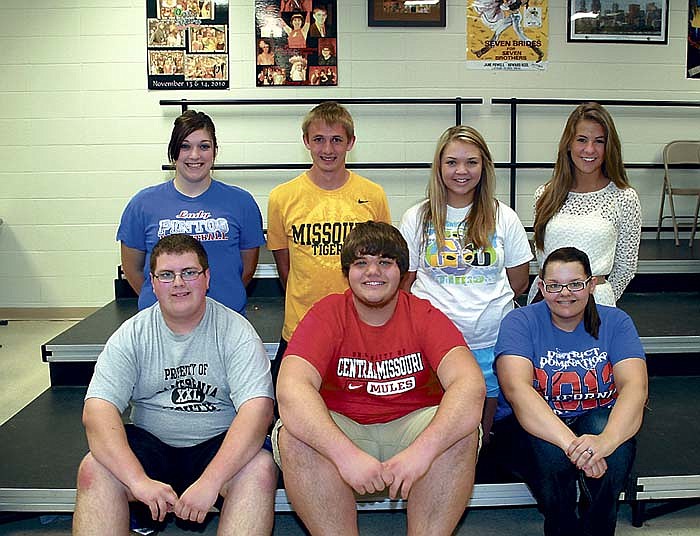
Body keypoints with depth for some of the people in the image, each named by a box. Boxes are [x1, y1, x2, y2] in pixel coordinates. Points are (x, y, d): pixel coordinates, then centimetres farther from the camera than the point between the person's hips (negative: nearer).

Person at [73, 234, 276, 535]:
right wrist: (139, 480, -30)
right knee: (93, 469, -25)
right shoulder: (131, 335, -2)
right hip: (150, 444, 2)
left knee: (260, 468, -30)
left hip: (217, 445, -1)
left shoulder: (235, 331, -8)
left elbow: (258, 407, -20)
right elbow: (97, 409, -13)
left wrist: (210, 481, -33)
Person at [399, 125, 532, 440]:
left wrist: (482, 296, 0)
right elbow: (406, 284, 3)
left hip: (490, 342, 1)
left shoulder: (503, 218, 3)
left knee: (481, 431, 11)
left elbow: (518, 282, 9)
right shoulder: (416, 218, 1)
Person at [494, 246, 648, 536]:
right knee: (550, 449, -34)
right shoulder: (520, 322, -9)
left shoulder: (615, 322, -3)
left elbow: (635, 387, -18)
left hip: (599, 420, 2)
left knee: (616, 449, -31)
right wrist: (570, 442, -42)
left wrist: (606, 440, -40)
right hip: (535, 426, -1)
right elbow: (517, 388, -26)